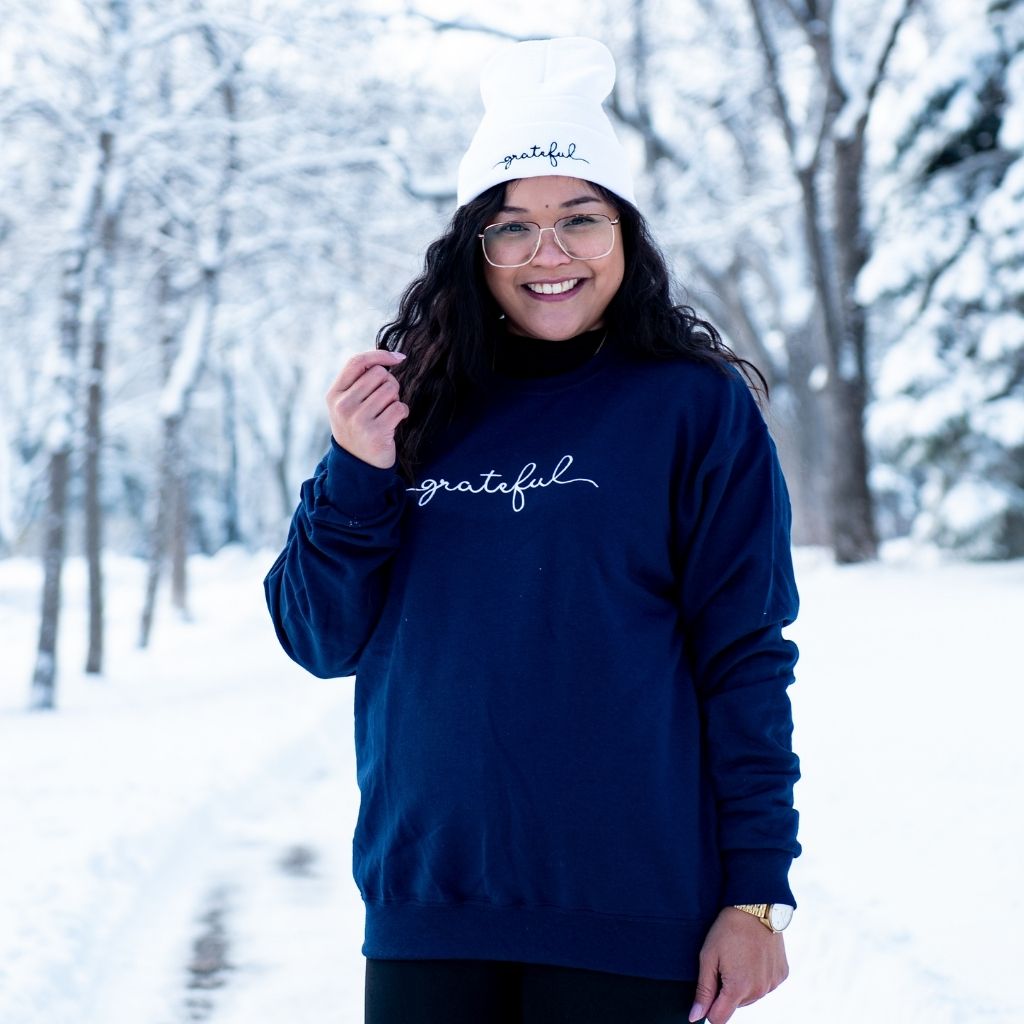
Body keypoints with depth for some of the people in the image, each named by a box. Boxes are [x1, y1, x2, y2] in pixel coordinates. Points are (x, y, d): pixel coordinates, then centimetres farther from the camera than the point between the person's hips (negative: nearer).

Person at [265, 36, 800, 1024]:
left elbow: (745, 663, -3)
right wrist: (356, 474, -10)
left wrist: (756, 891, -7)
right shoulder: (422, 407, 6)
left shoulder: (695, 406, -2)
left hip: (626, 915, -3)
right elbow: (322, 642, 5)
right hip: (424, 906, 3)